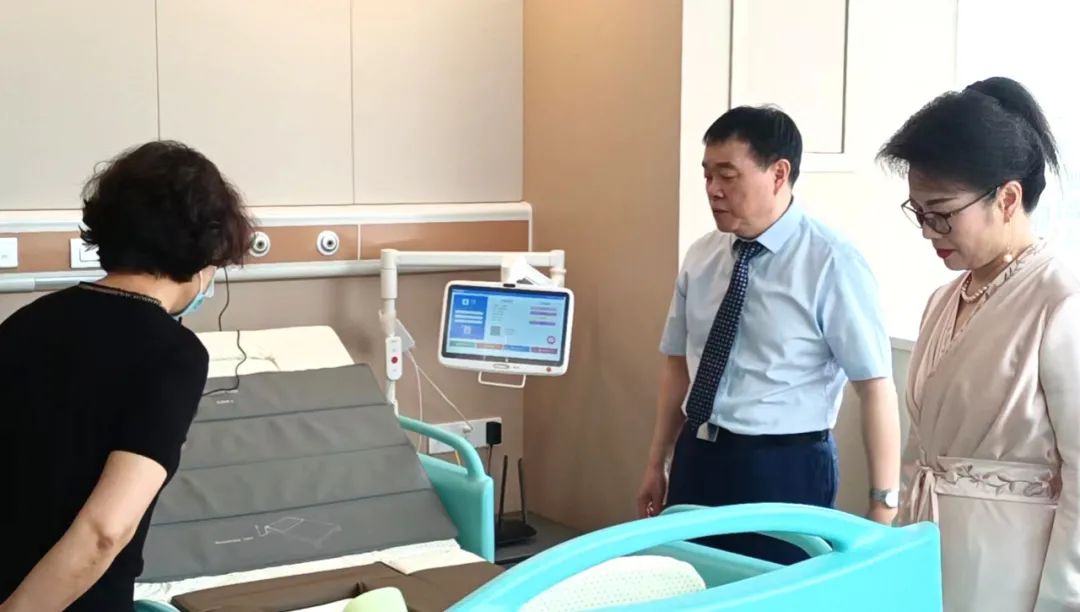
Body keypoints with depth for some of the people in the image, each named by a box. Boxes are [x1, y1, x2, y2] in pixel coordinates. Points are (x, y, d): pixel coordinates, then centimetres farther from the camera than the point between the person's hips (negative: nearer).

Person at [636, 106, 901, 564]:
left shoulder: (831, 262, -13)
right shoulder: (701, 256, 5)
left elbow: (876, 387, -13)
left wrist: (884, 505, -13)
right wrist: (658, 463, 16)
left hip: (785, 469, -5)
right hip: (697, 459, 6)